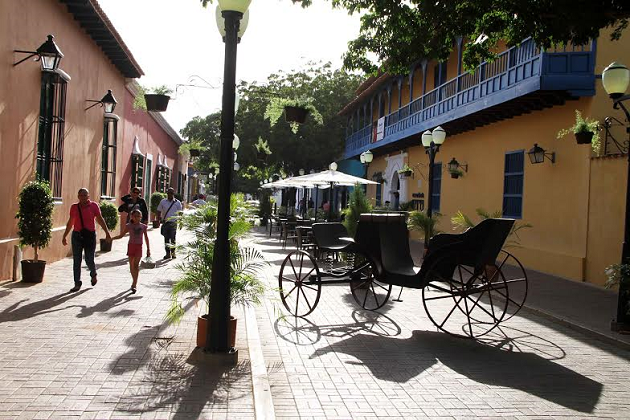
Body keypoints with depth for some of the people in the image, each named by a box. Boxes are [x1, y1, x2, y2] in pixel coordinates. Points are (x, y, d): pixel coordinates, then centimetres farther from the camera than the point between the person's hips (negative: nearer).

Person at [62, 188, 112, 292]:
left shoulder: (94, 206, 0)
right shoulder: (74, 207, 8)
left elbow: (100, 219, -2)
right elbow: (70, 223, 16)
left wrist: (107, 232, -10)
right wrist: (64, 236, 20)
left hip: (90, 235, -2)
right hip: (77, 235, 3)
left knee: (89, 260, 0)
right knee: (76, 261, 2)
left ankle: (93, 275, 32)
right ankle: (77, 284, 11)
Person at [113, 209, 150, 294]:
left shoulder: (143, 226, 2)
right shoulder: (128, 226, 1)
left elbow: (146, 238, 9)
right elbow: (121, 235, 7)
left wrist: (148, 249, 9)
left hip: (139, 246, -1)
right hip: (131, 245, 2)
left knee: (136, 264, -10)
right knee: (131, 265, 7)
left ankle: (134, 284, -12)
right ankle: (135, 282, 24)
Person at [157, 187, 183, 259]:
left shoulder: (177, 202, 3)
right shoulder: (163, 202, 8)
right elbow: (159, 212, 14)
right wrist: (160, 219, -1)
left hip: (173, 223, -2)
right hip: (165, 223, 2)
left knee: (173, 238, -5)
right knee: (166, 238, 5)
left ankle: (173, 252, 7)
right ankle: (168, 253, 12)